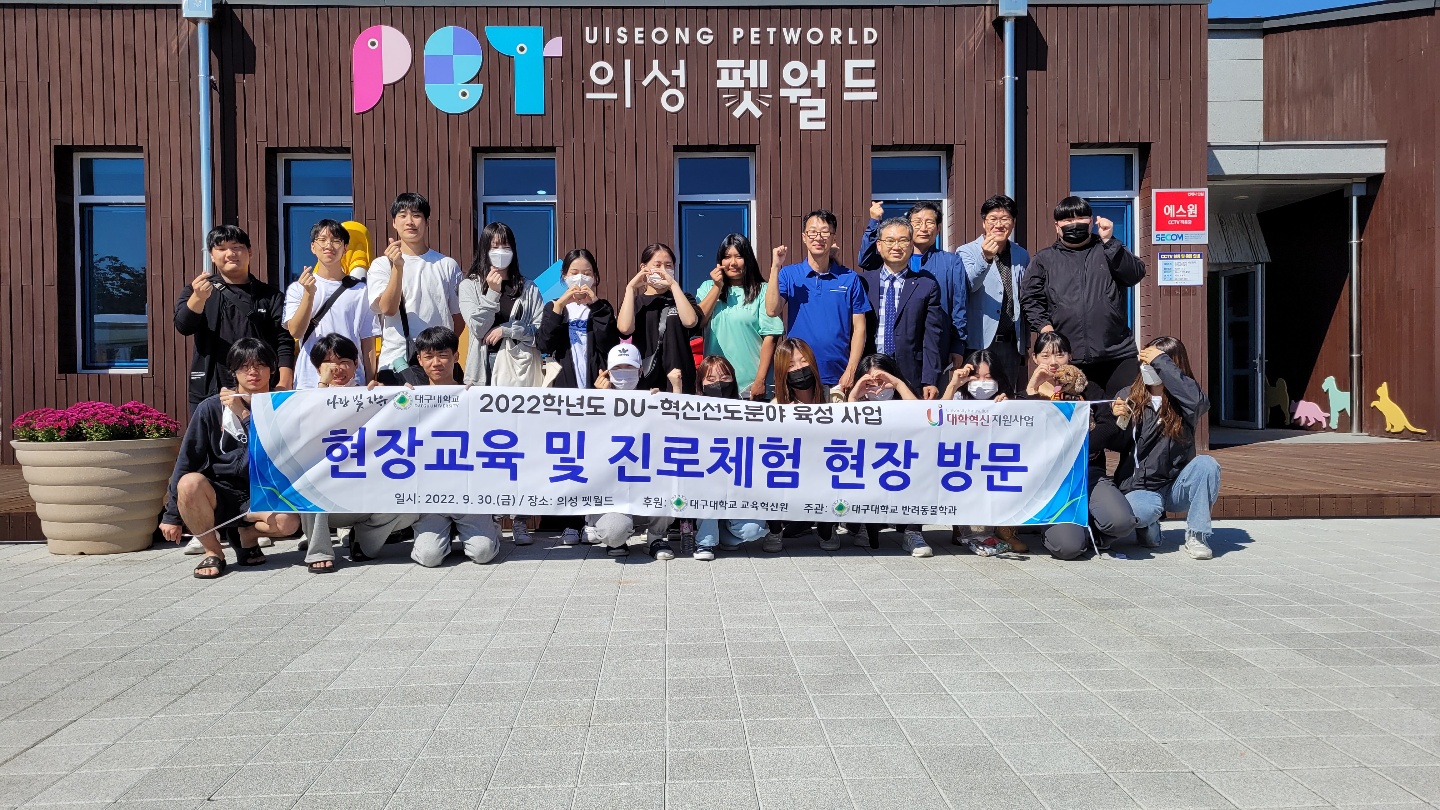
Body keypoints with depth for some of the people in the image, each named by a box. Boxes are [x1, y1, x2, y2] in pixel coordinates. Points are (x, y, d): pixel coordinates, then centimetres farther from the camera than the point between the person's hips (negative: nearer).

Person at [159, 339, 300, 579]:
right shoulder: (211, 408, -4)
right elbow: (187, 461, -1)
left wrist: (245, 415, -19)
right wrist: (172, 515, -1)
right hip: (217, 494, 0)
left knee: (288, 522, -31)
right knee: (190, 483, -34)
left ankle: (248, 535, 6)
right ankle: (213, 552, -8)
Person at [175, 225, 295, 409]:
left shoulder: (270, 296, 11)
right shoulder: (197, 289, 14)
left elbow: (284, 341, 2)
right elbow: (183, 326, -3)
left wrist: (284, 384, -12)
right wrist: (199, 297, -24)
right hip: (210, 394, 1)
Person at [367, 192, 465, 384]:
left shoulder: (447, 265, 7)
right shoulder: (382, 264, 5)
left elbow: (458, 316, 13)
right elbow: (388, 308, -10)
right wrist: (398, 266, -20)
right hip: (395, 363, -1)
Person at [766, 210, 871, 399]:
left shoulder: (849, 278, 4)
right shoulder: (788, 274, 5)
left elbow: (859, 328, 4)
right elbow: (772, 311, -9)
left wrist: (850, 371, -5)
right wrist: (775, 267, -13)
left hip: (837, 379, 0)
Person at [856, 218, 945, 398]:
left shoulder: (927, 286, 4)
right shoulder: (863, 282, 7)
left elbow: (932, 338, 0)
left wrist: (930, 381, -7)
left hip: (911, 377, -1)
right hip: (868, 373, 1)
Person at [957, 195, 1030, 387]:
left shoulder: (1022, 256, 12)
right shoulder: (967, 252, -1)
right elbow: (970, 284, -21)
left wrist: (1025, 344, 18)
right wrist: (985, 258, -37)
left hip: (1012, 344, 4)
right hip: (980, 342, -4)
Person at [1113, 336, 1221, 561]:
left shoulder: (1182, 401, -3)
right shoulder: (1129, 397, 2)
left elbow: (1198, 401, -30)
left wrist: (1161, 361, -24)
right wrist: (1117, 420, -18)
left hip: (1177, 486, 1)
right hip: (1140, 488, -1)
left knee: (1206, 464, -29)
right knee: (1138, 512, -35)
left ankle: (1196, 535, -12)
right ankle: (1149, 527, 5)